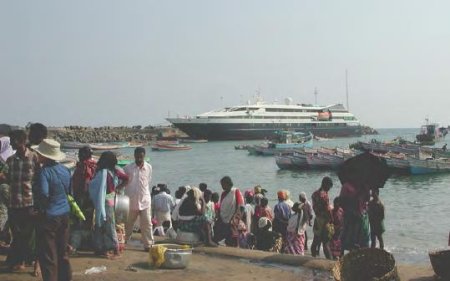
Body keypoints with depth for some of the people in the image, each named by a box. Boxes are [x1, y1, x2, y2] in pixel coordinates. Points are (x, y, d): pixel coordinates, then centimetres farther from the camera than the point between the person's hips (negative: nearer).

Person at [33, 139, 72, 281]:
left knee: (48, 255, 2)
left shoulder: (45, 171, -18)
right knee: (63, 252, 18)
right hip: (65, 214, 7)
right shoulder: (65, 170, 4)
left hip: (49, 216, -7)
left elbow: (43, 194, -28)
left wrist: (41, 209, -12)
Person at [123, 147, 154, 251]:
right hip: (131, 201, 0)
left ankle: (148, 244, 9)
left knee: (147, 223, 1)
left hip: (145, 200, 1)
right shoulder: (128, 168, -5)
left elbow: (148, 182, 10)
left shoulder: (148, 167, 0)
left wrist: (146, 195, 10)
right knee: (128, 224, 12)